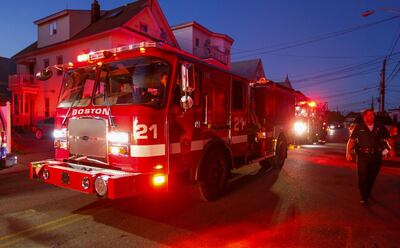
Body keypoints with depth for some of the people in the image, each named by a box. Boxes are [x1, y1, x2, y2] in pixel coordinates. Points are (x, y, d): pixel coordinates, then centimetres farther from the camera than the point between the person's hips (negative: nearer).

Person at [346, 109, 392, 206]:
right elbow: (351, 140, -4)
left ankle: (368, 192, 37)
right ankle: (364, 198, 3)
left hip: (376, 157, 3)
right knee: (363, 177, -4)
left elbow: (388, 139, 8)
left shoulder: (380, 128, 4)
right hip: (362, 157, -3)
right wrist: (348, 152, -13)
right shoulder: (359, 128, -2)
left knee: (372, 176, 15)